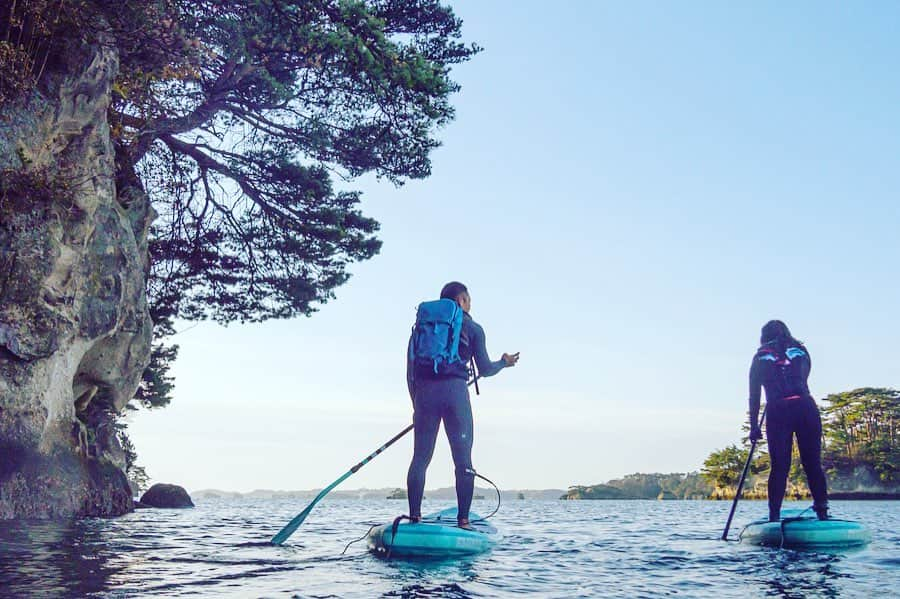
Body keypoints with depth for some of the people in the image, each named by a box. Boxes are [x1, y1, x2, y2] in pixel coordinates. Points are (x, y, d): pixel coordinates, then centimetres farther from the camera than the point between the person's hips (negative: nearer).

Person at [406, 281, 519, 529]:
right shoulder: (472, 328, 8)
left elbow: (410, 368, 12)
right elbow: (484, 369, 6)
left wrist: (416, 403, 18)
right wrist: (504, 362, 27)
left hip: (424, 392, 3)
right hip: (455, 390, -3)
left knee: (420, 457, 7)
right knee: (463, 460, 2)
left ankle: (414, 516, 3)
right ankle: (463, 520, 0)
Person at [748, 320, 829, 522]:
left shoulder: (761, 357, 13)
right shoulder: (800, 350, 18)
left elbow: (754, 396, 9)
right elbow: (802, 381, 20)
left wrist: (754, 426, 10)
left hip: (777, 412, -1)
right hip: (806, 408, 1)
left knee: (779, 466, 0)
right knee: (813, 463, 6)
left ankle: (774, 516, -4)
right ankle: (822, 512, 3)